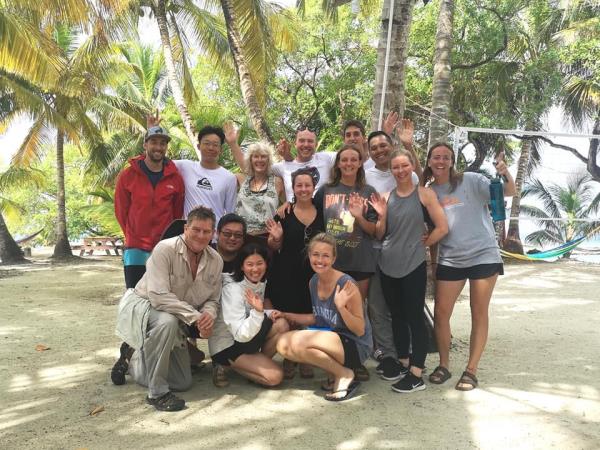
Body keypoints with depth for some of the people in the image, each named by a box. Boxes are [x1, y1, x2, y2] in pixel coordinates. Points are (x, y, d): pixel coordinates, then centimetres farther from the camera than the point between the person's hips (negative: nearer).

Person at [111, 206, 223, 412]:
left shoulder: (216, 261, -8)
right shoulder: (166, 250, -25)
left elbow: (213, 299, -2)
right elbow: (159, 296, -32)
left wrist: (209, 315, -25)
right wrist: (195, 317, -33)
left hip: (174, 321, 6)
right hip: (141, 306, -6)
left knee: (183, 383, 10)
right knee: (167, 321, -42)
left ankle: (133, 357, 35)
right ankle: (157, 393, -23)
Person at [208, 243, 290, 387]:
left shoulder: (261, 283, -1)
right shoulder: (233, 289, -25)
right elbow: (242, 335, -28)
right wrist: (257, 311, -44)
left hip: (247, 337, 8)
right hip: (226, 347, -8)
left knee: (281, 324, -15)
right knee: (274, 376, -20)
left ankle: (260, 362, 2)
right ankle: (229, 367, 0)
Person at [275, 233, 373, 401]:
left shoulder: (346, 284, -21)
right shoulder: (314, 281, 1)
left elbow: (360, 330, -17)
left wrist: (341, 307, -33)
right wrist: (285, 315, 6)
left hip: (356, 346, -8)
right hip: (330, 339, 8)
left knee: (299, 341, -27)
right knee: (284, 344, -10)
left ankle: (344, 374, -6)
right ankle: (334, 373, 4)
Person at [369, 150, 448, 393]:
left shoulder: (424, 194, -3)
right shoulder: (386, 197, 7)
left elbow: (442, 228, -7)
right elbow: (379, 235, 8)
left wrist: (422, 244, -2)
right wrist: (381, 215, -8)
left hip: (413, 265, -5)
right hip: (387, 265, 5)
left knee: (414, 317, -1)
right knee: (397, 316, 15)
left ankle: (416, 374, 6)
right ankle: (403, 362, 30)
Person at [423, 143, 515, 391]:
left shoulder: (471, 181, -5)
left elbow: (509, 193, -11)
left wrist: (505, 174, -30)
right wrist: (432, 259, 7)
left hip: (484, 255, -3)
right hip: (449, 259, 3)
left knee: (479, 314, 4)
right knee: (440, 314, 3)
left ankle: (471, 370, 17)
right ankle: (444, 365, 21)